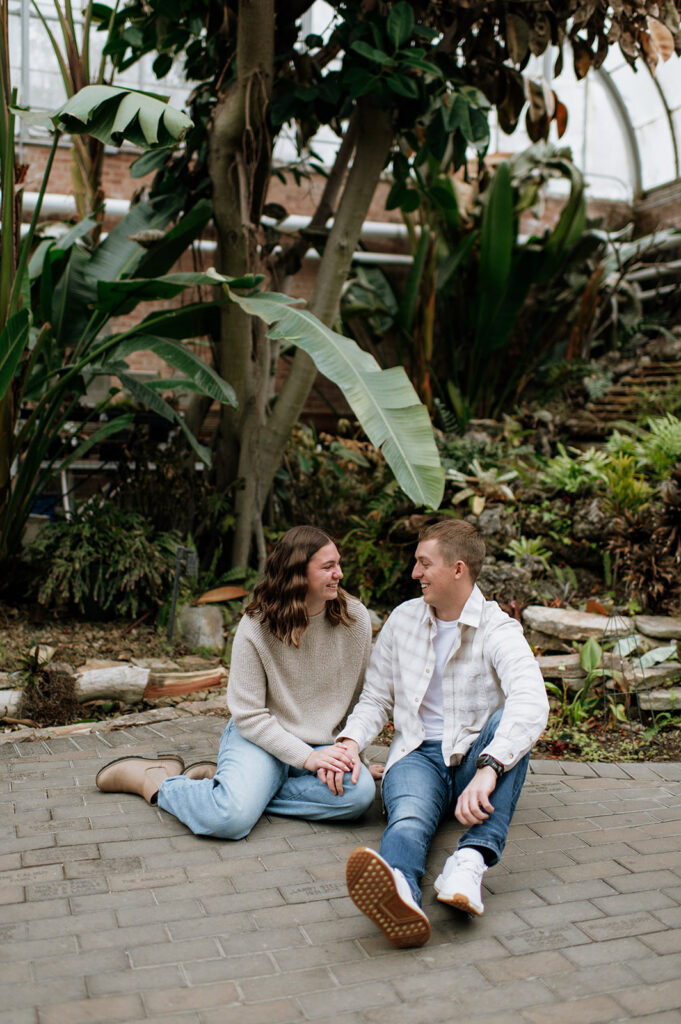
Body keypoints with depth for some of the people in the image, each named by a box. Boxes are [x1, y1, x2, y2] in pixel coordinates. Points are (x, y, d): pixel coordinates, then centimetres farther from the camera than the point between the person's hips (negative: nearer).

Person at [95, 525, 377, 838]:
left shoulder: (354, 617, -5)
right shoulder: (256, 627, -12)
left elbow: (364, 698, 2)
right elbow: (249, 715, -12)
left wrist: (348, 746, -13)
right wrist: (305, 757, -20)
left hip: (322, 744, 4)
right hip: (260, 738, -4)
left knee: (360, 792, -29)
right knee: (231, 818, -31)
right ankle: (155, 780, 3)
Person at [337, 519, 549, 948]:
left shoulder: (499, 630, -7)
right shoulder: (403, 619, 10)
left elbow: (532, 703, -27)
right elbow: (376, 699, 15)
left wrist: (488, 769, -43)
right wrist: (350, 742, -7)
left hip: (476, 756, -1)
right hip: (418, 755, 2)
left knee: (508, 722, -34)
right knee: (408, 818, -34)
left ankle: (470, 861, -50)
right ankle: (399, 894, -69)